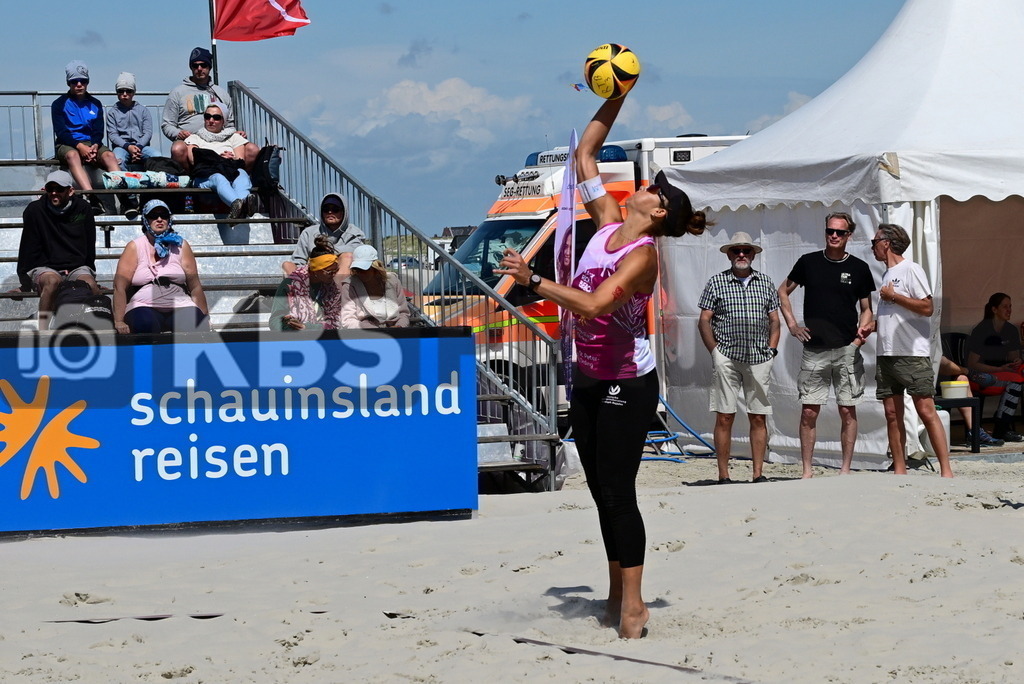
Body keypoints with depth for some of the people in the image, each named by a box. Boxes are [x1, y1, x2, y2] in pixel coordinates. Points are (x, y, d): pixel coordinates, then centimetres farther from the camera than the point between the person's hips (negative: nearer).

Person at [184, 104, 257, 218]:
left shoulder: (234, 137, 33)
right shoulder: (194, 138, 31)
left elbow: (241, 161, 15)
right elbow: (193, 160, 11)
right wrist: (220, 158, 5)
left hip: (233, 172, 2)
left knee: (242, 173, -37)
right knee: (218, 179, -41)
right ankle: (236, 203, -73)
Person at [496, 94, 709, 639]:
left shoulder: (643, 254, -18)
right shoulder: (608, 223, 5)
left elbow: (595, 304, -33)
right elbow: (584, 155, 13)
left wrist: (532, 281, -34)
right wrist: (614, 101, 8)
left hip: (627, 383, -8)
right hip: (588, 379, 8)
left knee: (617, 491, -11)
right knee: (602, 490, 10)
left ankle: (633, 603, -9)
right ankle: (616, 592, 16)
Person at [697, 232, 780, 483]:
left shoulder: (765, 283, 13)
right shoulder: (716, 282, 5)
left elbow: (774, 320, 16)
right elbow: (704, 321, 3)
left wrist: (771, 350, 5)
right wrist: (715, 352, -4)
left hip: (758, 359, 2)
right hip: (727, 358, -2)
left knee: (759, 417, 2)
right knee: (724, 417, -3)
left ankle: (758, 474, 8)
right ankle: (723, 476, 1)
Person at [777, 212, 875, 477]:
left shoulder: (859, 268, 5)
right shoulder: (808, 262, 6)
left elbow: (866, 308, 10)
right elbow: (783, 292, 17)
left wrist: (863, 330, -10)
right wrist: (792, 324, 6)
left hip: (847, 349, 0)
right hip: (814, 349, 0)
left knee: (848, 411, 1)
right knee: (809, 411, -2)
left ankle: (846, 470, 6)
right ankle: (807, 471, 4)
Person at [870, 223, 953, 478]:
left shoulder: (911, 270, -5)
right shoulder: (887, 274, 19)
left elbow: (927, 308, -14)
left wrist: (894, 296, -13)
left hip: (913, 354, -8)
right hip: (887, 355, 8)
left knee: (926, 411, -11)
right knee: (892, 414, 4)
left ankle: (946, 470, -12)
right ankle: (899, 471, 7)